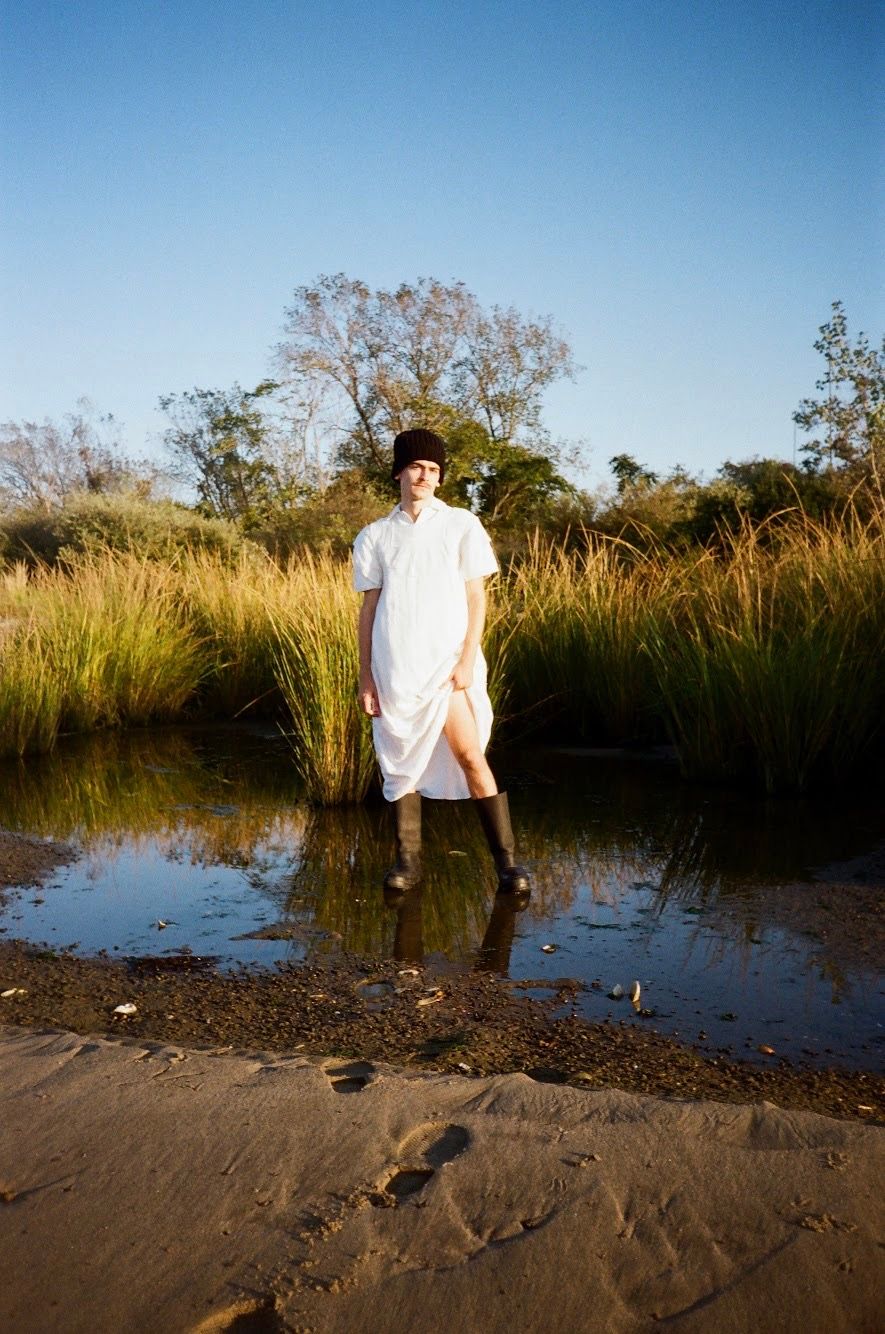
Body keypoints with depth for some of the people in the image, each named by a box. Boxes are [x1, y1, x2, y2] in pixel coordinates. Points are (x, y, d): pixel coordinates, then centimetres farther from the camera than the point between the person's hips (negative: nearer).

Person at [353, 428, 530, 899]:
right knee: (400, 763, 5)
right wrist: (365, 676, 5)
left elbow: (476, 598, 2)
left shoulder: (461, 525, 5)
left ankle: (507, 860, -6)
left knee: (470, 757, -10)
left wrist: (467, 660, -8)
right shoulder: (374, 536, 11)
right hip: (393, 666, 2)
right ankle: (407, 860, 15)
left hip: (447, 662, -2)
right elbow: (368, 607, 10)